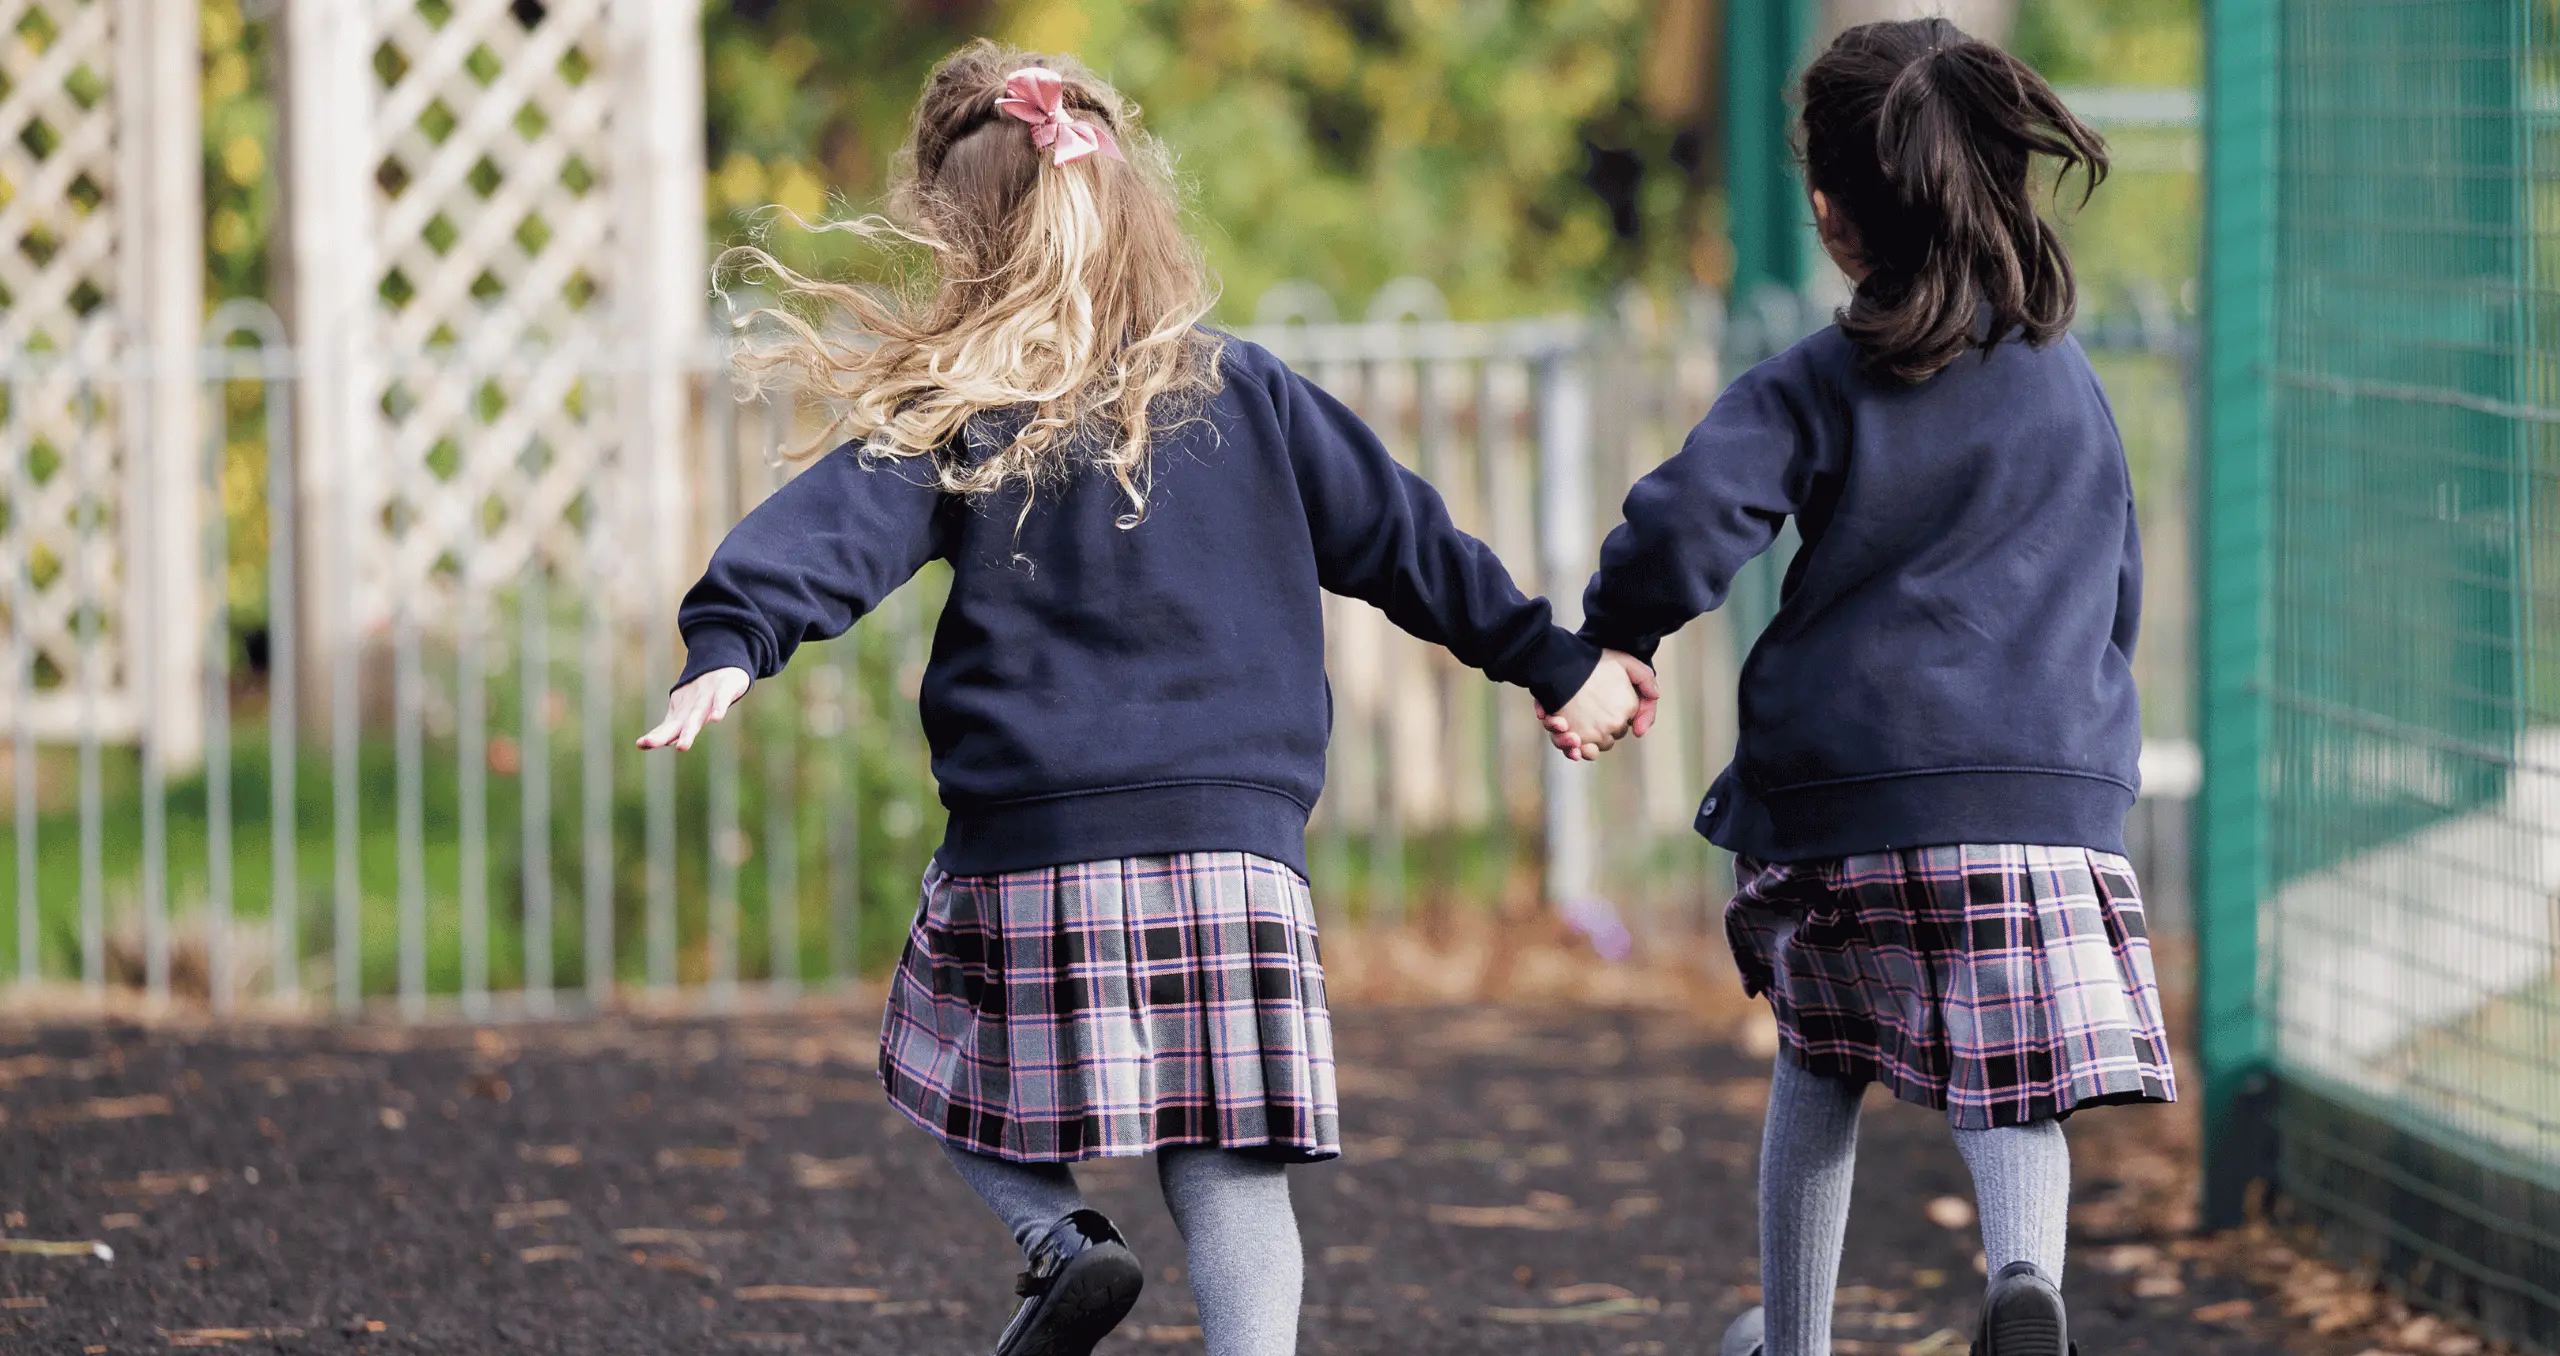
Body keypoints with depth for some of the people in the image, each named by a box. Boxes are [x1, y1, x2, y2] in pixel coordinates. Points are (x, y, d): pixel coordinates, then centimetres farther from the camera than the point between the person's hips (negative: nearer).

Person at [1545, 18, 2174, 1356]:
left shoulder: (1816, 388, -2)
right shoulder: (2067, 380, 12)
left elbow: (1680, 529, -16)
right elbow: (2118, 593, 21)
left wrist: (1615, 641, 2)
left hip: (1844, 792, -1)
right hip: (2052, 788, 1)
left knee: (1818, 1069, 19)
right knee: (2016, 1082, -4)